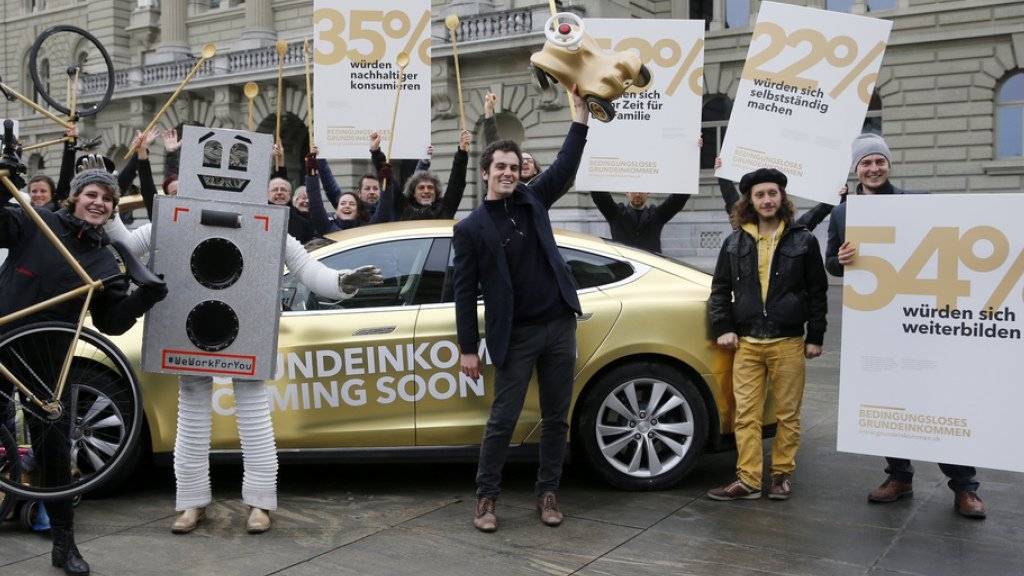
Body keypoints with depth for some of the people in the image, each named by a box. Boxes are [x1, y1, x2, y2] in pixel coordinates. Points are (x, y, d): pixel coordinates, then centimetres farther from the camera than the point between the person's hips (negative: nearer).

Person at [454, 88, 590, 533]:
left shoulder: (533, 201, 8)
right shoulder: (471, 229, -2)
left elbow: (567, 163, 7)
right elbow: (465, 291, -3)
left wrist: (580, 109, -1)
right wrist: (469, 349, -5)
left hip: (559, 326, 4)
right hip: (515, 335, -4)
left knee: (556, 418, 9)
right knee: (503, 420, -1)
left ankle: (548, 493, 21)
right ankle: (486, 497, 12)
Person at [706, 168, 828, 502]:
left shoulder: (803, 241, 3)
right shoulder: (735, 243, 9)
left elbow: (818, 292, 5)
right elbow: (720, 288, 14)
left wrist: (815, 336, 2)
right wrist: (722, 328, 3)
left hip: (788, 342, -2)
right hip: (746, 342, 2)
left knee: (787, 414, 5)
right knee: (746, 415, 1)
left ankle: (782, 475, 18)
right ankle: (747, 480, 6)